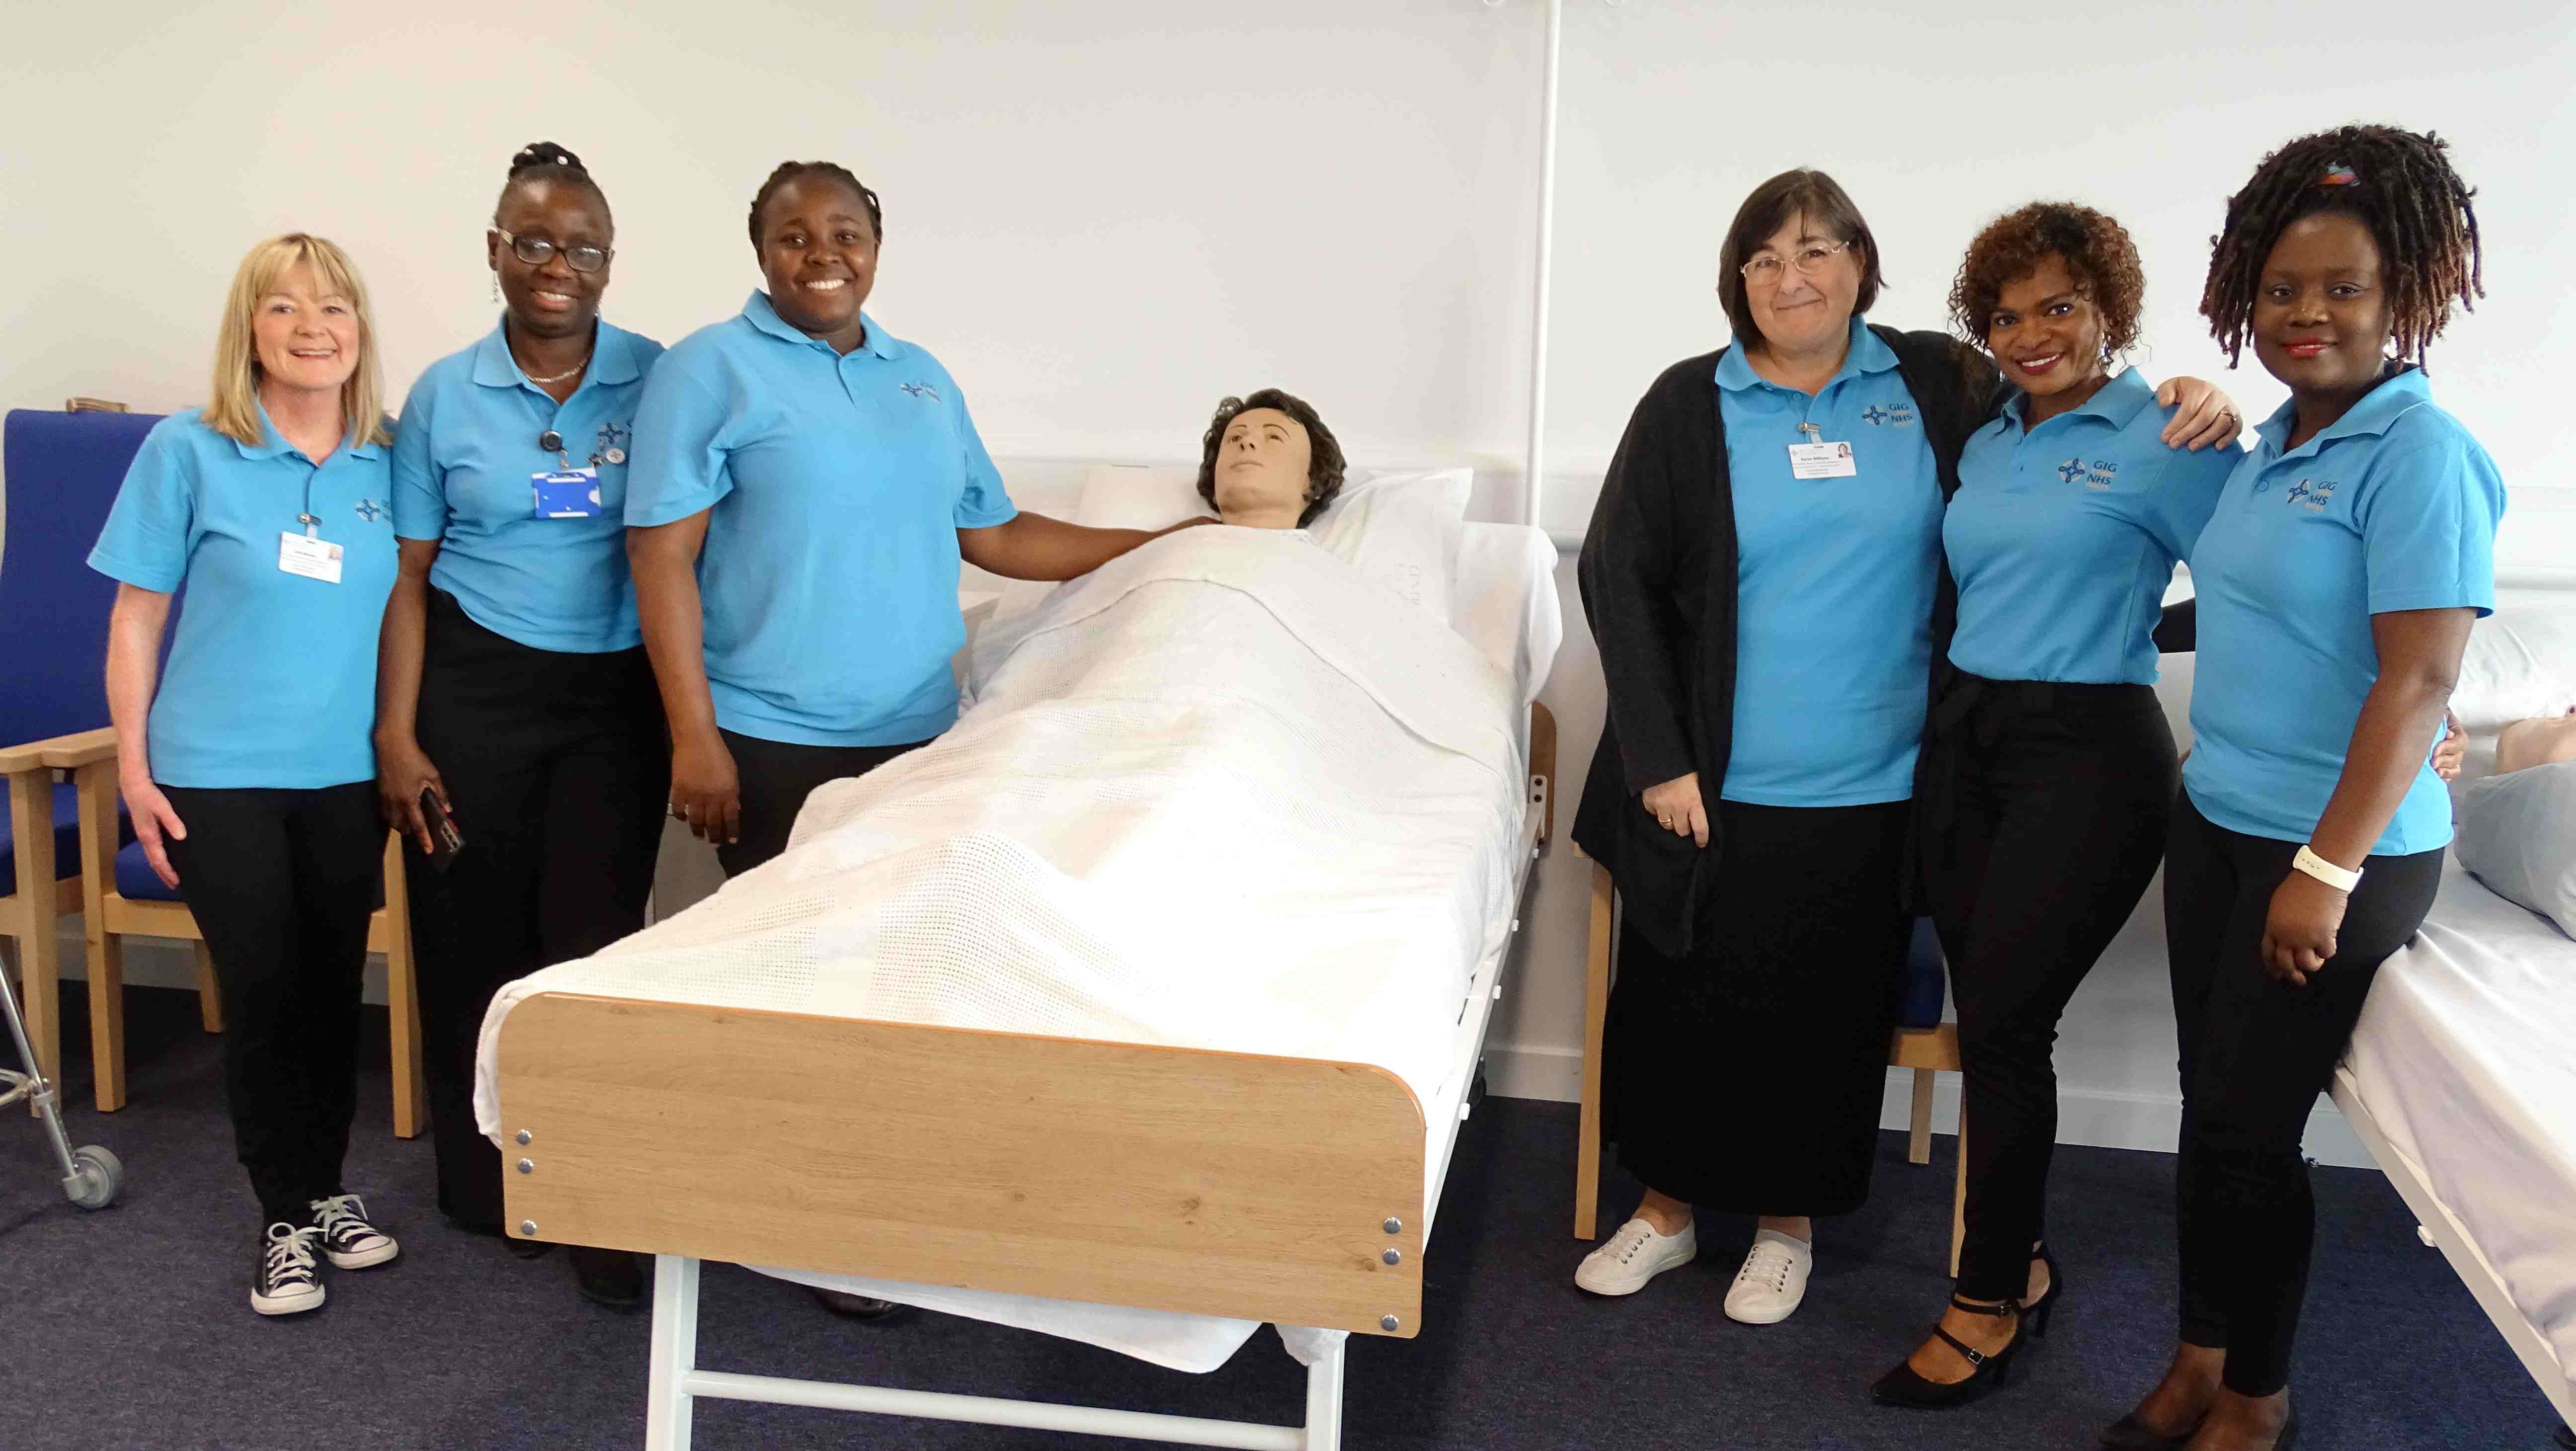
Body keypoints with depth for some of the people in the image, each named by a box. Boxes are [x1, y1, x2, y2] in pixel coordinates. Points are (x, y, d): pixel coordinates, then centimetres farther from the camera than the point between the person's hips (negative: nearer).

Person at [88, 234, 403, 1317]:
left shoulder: (391, 465, 2)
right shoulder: (189, 452, -5)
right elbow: (136, 618, -1)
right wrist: (134, 771, -4)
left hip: (350, 777, 3)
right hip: (219, 777, -2)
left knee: (333, 988, 11)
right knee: (261, 991, 2)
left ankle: (327, 1188, 29)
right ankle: (283, 1218, 18)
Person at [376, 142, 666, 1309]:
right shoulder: (444, 396, 2)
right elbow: (406, 575, 3)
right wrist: (396, 736, -2)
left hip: (619, 692, -1)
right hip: (476, 687, 1)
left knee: (596, 943, -3)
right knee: (471, 937, 7)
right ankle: (483, 1185, 25)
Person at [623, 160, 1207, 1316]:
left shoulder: (923, 379, 15)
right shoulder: (711, 371, -2)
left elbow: (994, 533, 20)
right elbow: (662, 555, -7)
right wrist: (694, 738, -14)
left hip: (917, 738, 5)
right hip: (775, 743, -5)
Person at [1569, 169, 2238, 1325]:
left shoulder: (1935, 386, 2)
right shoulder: (1692, 404, -1)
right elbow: (1617, 576, -3)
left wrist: (2187, 414, -9)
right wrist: (1659, 757, -8)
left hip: (1871, 793, 1)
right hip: (1714, 787, 0)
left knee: (1828, 1013, 11)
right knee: (1680, 1002, 9)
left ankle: (1788, 1219, 32)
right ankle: (1668, 1205, 31)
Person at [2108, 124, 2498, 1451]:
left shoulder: (2419, 456, -14)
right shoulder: (2273, 446, 10)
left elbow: (2418, 680, -19)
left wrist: (2328, 871, -22)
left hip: (2341, 845, -7)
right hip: (2216, 819, 7)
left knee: (2247, 1127, 1)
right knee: (2209, 1107, 12)